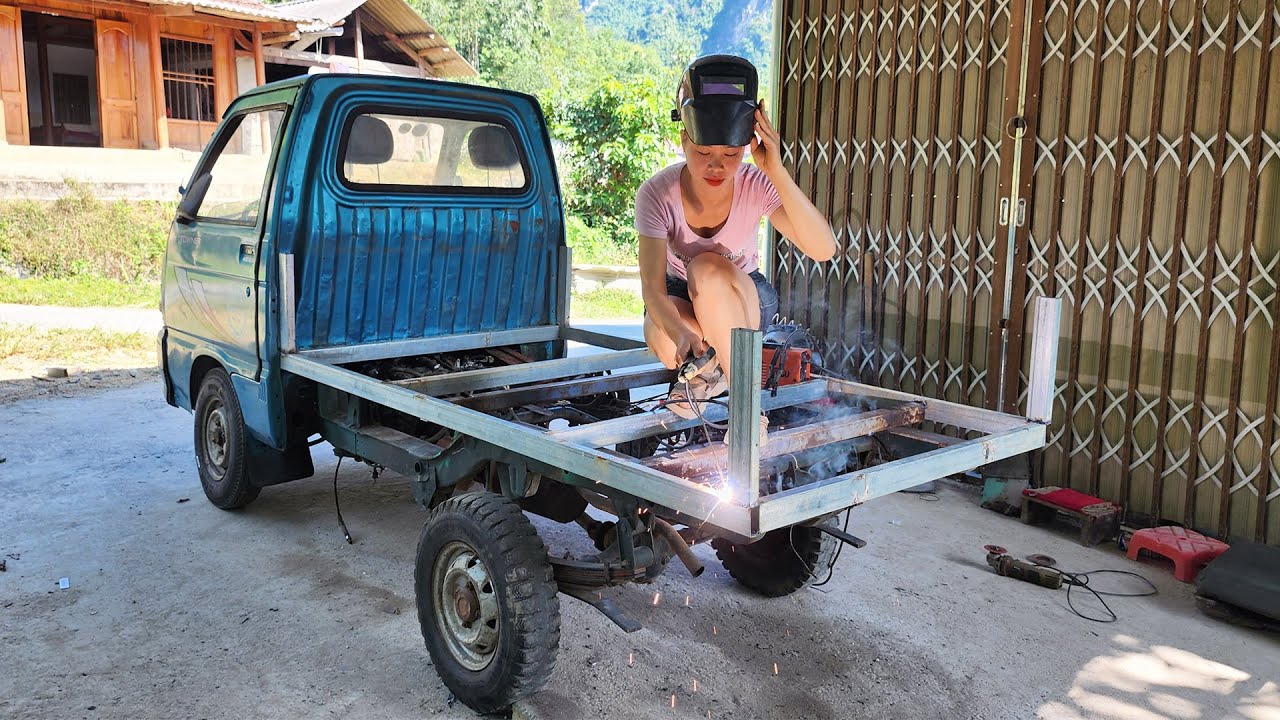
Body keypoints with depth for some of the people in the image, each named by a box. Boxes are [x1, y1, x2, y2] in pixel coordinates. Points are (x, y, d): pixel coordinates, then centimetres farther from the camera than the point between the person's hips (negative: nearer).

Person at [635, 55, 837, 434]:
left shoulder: (756, 186, -23)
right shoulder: (657, 194, -24)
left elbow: (823, 249, -37)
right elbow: (653, 289, -30)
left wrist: (778, 172, -45)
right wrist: (681, 333, -51)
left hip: (745, 298, 0)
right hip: (678, 296, 0)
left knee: (707, 269, -35)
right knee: (667, 342, -35)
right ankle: (709, 370, 2)